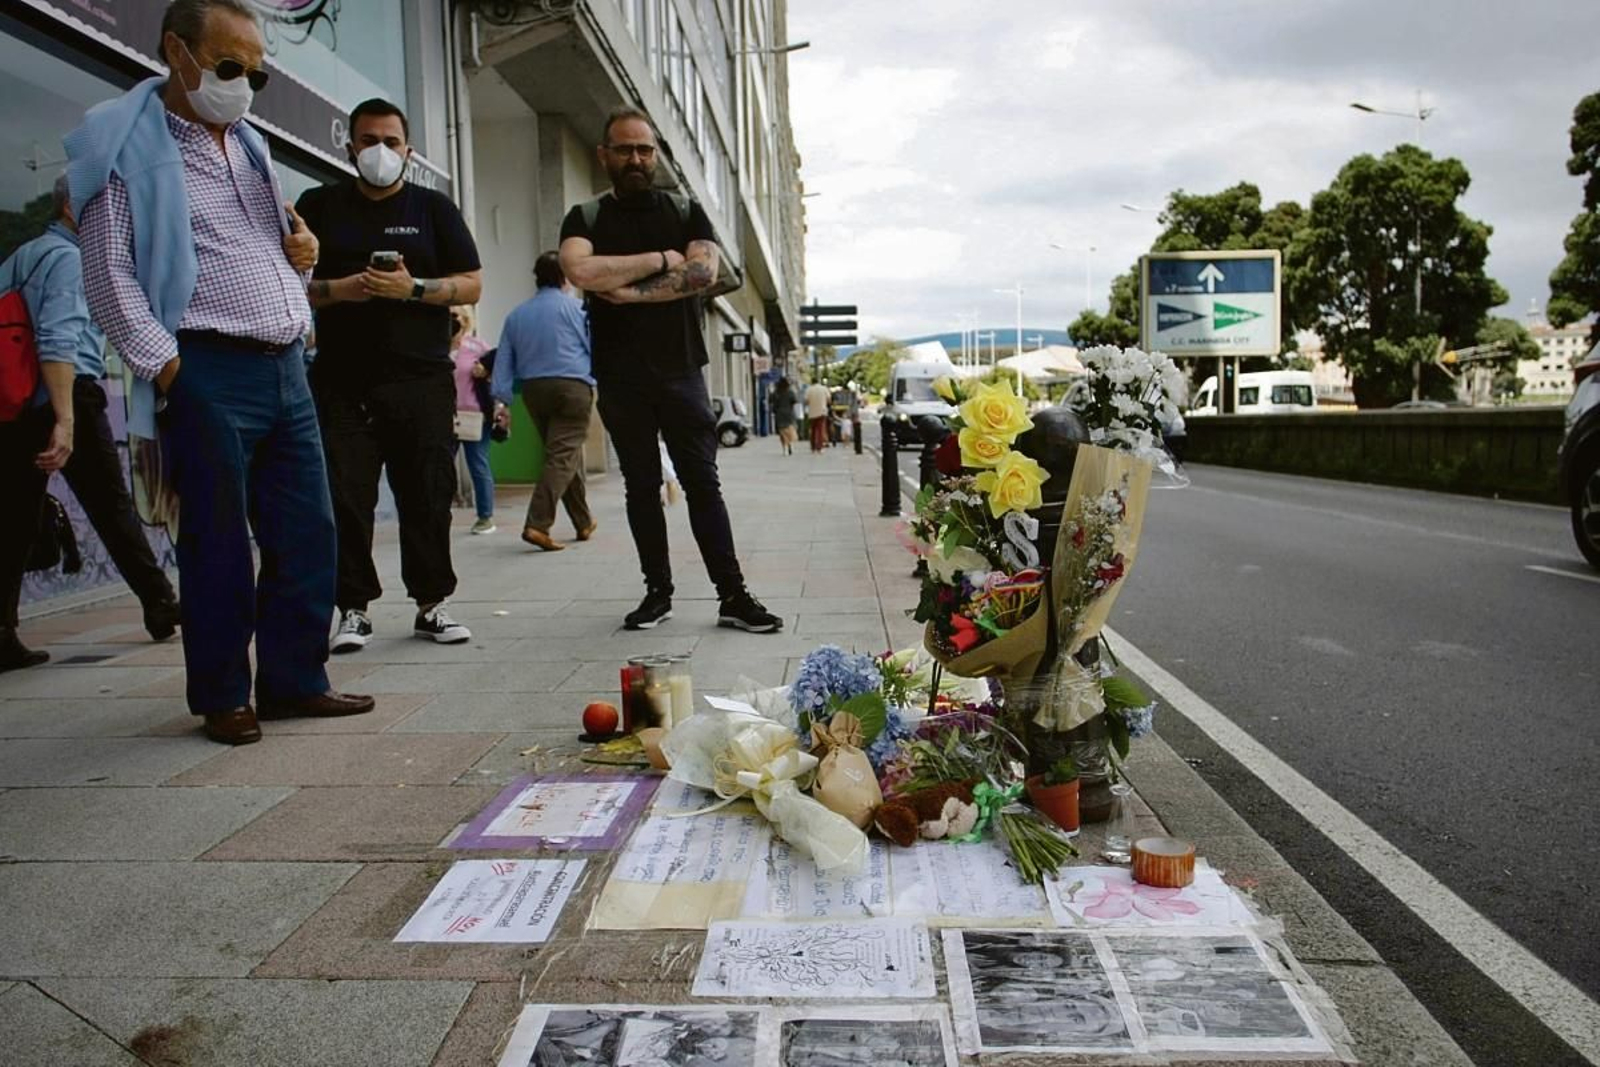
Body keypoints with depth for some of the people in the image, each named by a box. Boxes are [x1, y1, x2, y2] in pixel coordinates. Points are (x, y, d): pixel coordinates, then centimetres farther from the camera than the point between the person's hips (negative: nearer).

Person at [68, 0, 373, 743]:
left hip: (285, 367, 7)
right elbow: (108, 274, -8)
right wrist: (167, 368, -15)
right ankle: (223, 697, 14)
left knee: (307, 535, 7)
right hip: (208, 374, -7)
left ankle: (295, 681, 18)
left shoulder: (249, 145, 20)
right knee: (218, 544, 0)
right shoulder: (127, 144, -2)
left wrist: (301, 253, 8)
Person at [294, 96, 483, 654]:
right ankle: (354, 608, 7)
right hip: (341, 381, 1)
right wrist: (337, 289, -9)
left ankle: (431, 604, 10)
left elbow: (471, 285, 6)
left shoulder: (434, 208, 13)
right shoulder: (318, 205, 14)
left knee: (428, 494, 0)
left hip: (422, 378, 0)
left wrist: (413, 288, -10)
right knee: (344, 498, -3)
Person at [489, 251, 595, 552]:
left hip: (533, 389, 5)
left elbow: (503, 360, 10)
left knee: (564, 453, 16)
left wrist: (501, 400, 9)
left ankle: (584, 523, 24)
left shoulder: (516, 314, 14)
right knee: (563, 456, -9)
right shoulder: (575, 307, 1)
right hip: (572, 386, -5)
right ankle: (537, 524, -23)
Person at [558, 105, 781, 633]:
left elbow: (703, 272, -9)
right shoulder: (585, 219, 8)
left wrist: (629, 292, -13)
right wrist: (661, 259, -10)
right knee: (641, 486, 7)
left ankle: (732, 595, -1)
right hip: (620, 377, 1)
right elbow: (580, 271, -15)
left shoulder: (687, 213, 10)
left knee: (702, 481, -2)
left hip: (680, 371, 0)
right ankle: (657, 591, 16)